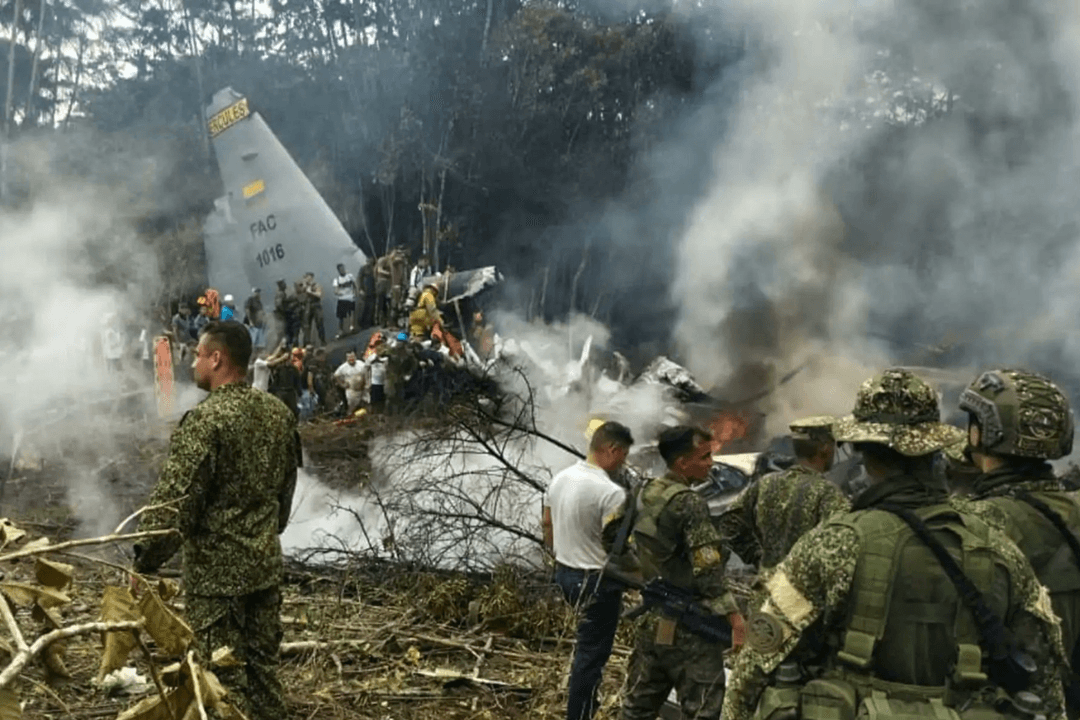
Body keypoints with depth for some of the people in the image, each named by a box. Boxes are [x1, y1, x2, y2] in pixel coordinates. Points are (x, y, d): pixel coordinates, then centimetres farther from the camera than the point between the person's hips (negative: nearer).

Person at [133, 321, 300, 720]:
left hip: (215, 569, -7)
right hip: (267, 562, 7)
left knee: (225, 675, 4)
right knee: (263, 665, 16)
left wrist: (147, 556, -8)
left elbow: (175, 499, -19)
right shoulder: (279, 412, 4)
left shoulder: (206, 419, -19)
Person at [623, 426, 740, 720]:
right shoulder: (689, 503, -17)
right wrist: (732, 614, -18)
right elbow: (707, 569, -20)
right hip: (689, 627, -8)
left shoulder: (645, 494, 7)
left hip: (652, 621, 8)